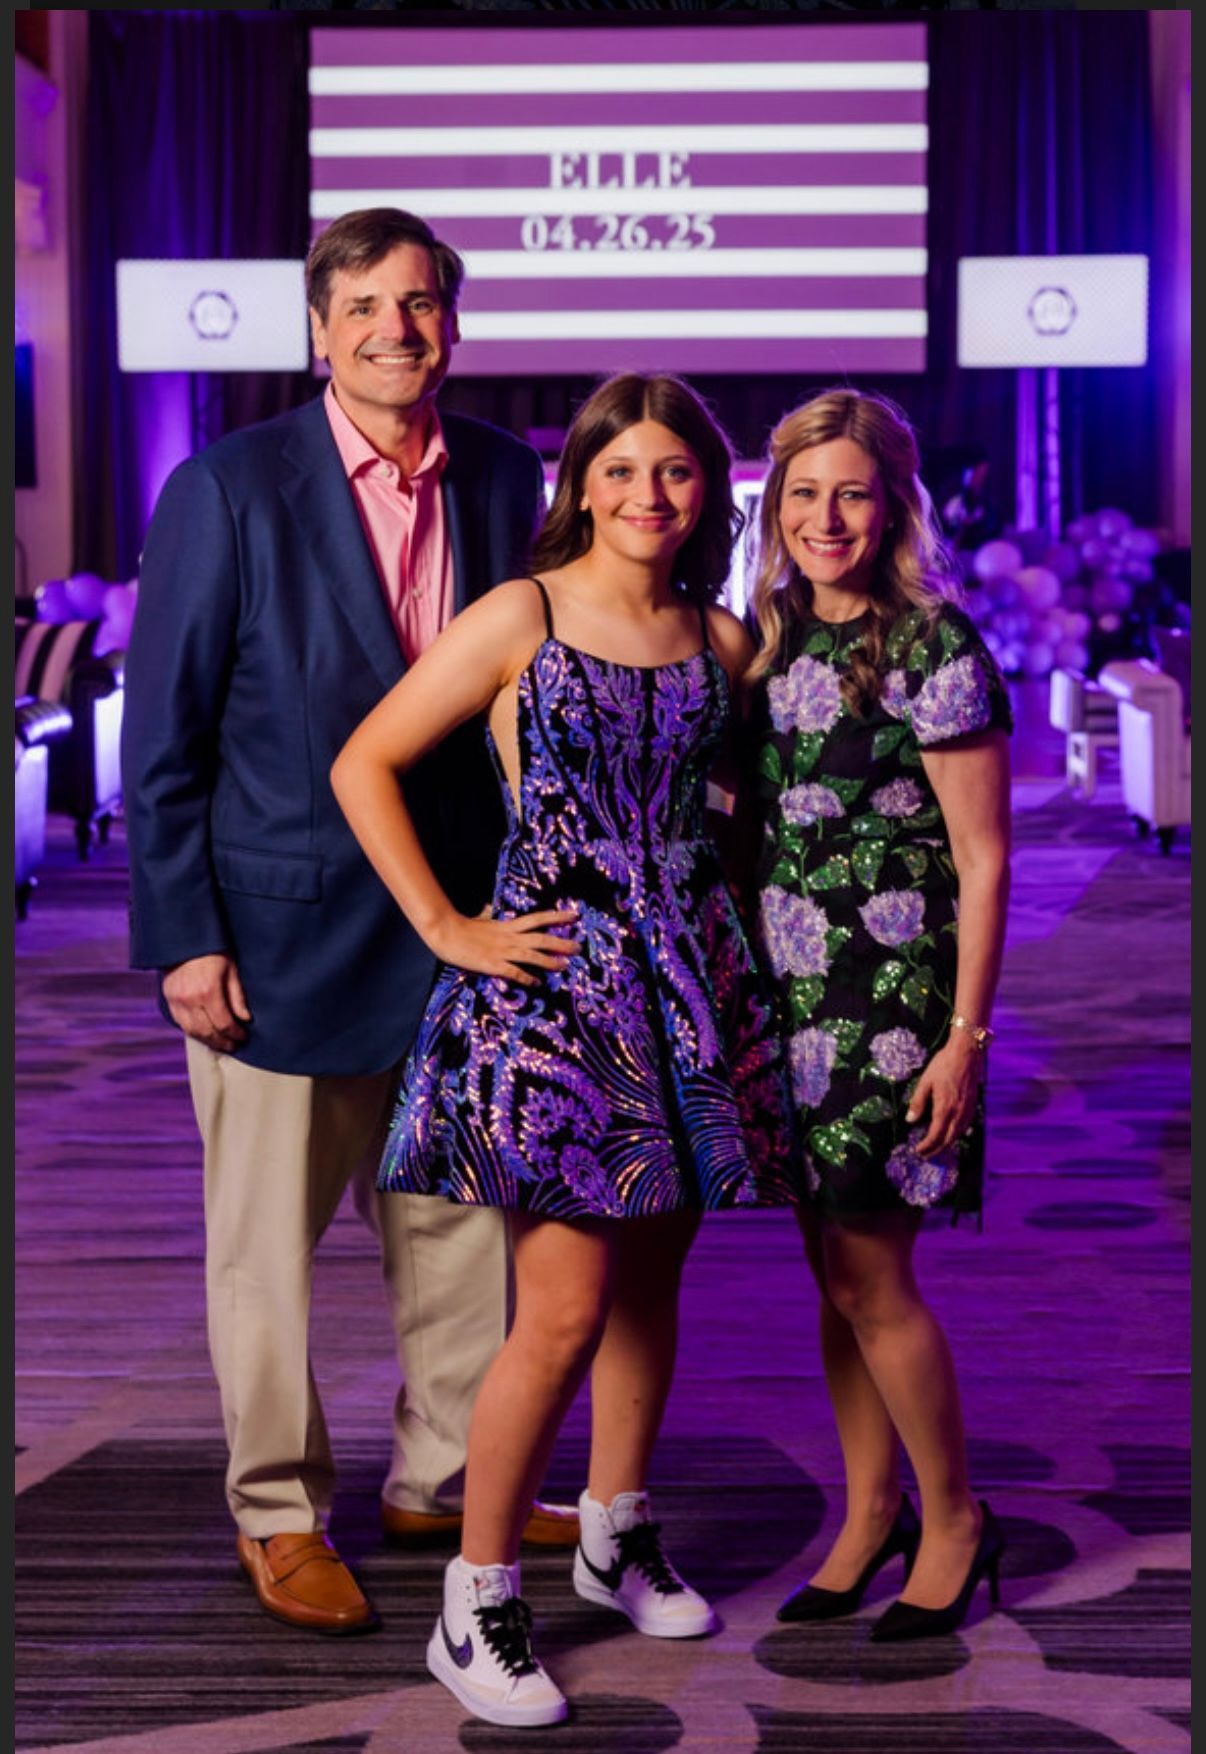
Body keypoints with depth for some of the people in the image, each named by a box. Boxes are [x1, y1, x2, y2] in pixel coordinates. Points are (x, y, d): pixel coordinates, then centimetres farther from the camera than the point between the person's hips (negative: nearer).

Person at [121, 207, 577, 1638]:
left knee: (460, 1216, 14)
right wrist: (181, 937, -11)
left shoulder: (503, 477, 3)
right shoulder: (231, 488, -9)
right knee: (269, 1239, 7)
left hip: (460, 918, 4)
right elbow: (162, 737, -8)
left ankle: (447, 1477, 32)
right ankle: (280, 1515, 23)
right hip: (282, 928, -4)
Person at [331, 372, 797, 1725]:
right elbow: (362, 766, -4)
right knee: (566, 1311, -9)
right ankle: (476, 1607, 4)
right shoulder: (519, 619, -6)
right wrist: (446, 931, -6)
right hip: (553, 979, -5)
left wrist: (727, 919, 11)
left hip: (688, 980, 5)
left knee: (650, 1282, 14)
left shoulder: (722, 641, 8)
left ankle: (616, 1538, 33)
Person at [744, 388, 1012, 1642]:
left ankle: (953, 1519, 16)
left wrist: (965, 1036, -13)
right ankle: (870, 1514, 25)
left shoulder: (930, 648, -11)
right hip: (789, 996, 6)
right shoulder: (772, 635, 8)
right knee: (833, 1268, 12)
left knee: (870, 1276, -2)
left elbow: (983, 862, -11)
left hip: (894, 1001, -6)